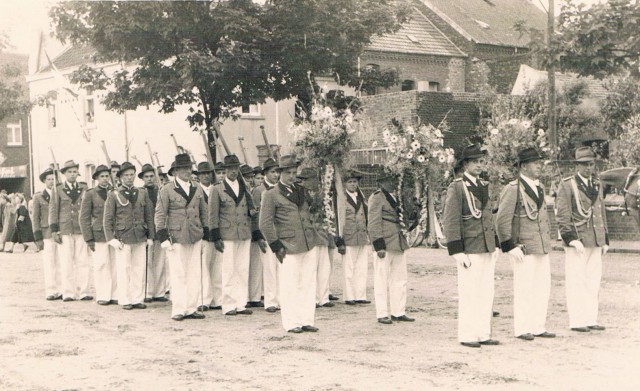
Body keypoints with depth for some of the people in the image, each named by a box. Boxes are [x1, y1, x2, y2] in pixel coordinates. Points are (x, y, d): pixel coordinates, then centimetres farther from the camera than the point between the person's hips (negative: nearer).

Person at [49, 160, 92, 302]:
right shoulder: (58, 190, 5)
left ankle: (83, 292, 4)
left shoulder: (84, 189, 9)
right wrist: (54, 231, -3)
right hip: (64, 232, -2)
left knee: (83, 262, -1)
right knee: (67, 263, -1)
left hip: (82, 231, 2)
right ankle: (68, 293, 4)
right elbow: (53, 211, 4)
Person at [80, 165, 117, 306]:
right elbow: (84, 218, 1)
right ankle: (102, 296, 5)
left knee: (115, 266, 1)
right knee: (101, 266, -3)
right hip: (99, 236, -3)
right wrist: (89, 239, -5)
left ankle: (114, 295, 8)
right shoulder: (90, 194, 3)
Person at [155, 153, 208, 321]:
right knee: (178, 275, -3)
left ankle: (191, 309, 11)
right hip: (176, 237, -5)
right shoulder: (167, 190, 0)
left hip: (195, 238, 5)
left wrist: (205, 235, 14)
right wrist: (163, 238, -9)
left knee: (195, 275, 4)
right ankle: (178, 310, 3)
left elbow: (203, 213, 19)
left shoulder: (197, 190, 14)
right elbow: (160, 215, -2)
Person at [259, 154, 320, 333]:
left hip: (309, 245, 6)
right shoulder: (271, 195, -2)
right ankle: (292, 323, 6)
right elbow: (265, 224, -5)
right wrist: (276, 246, -8)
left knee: (309, 284, 6)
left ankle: (307, 320, 13)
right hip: (289, 248, -6)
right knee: (290, 287, -3)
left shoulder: (301, 191, 17)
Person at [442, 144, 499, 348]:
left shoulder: (484, 186, 15)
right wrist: (457, 252, -17)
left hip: (487, 248, 7)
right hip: (469, 249, -7)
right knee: (469, 293, -3)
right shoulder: (456, 188, -8)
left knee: (486, 293, 9)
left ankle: (483, 334, 16)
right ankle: (467, 336, 4)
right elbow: (450, 222, -12)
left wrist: (496, 245, 17)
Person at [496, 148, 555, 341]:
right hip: (523, 249, -8)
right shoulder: (513, 189, -11)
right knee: (524, 289, -3)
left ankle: (538, 327, 19)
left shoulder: (539, 188, 15)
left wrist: (547, 242, 20)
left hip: (542, 248, 8)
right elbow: (502, 220, -14)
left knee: (543, 288, 10)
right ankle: (522, 329, 7)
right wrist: (510, 247, -16)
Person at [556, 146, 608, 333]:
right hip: (577, 241, -6)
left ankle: (590, 319, 15)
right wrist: (572, 239, -17)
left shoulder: (597, 185, 15)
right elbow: (563, 216, -10)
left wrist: (605, 240, 16)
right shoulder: (567, 186, -5)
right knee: (577, 282, -3)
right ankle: (577, 321, 2)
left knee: (593, 281, 8)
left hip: (595, 241, 7)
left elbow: (601, 213, 20)